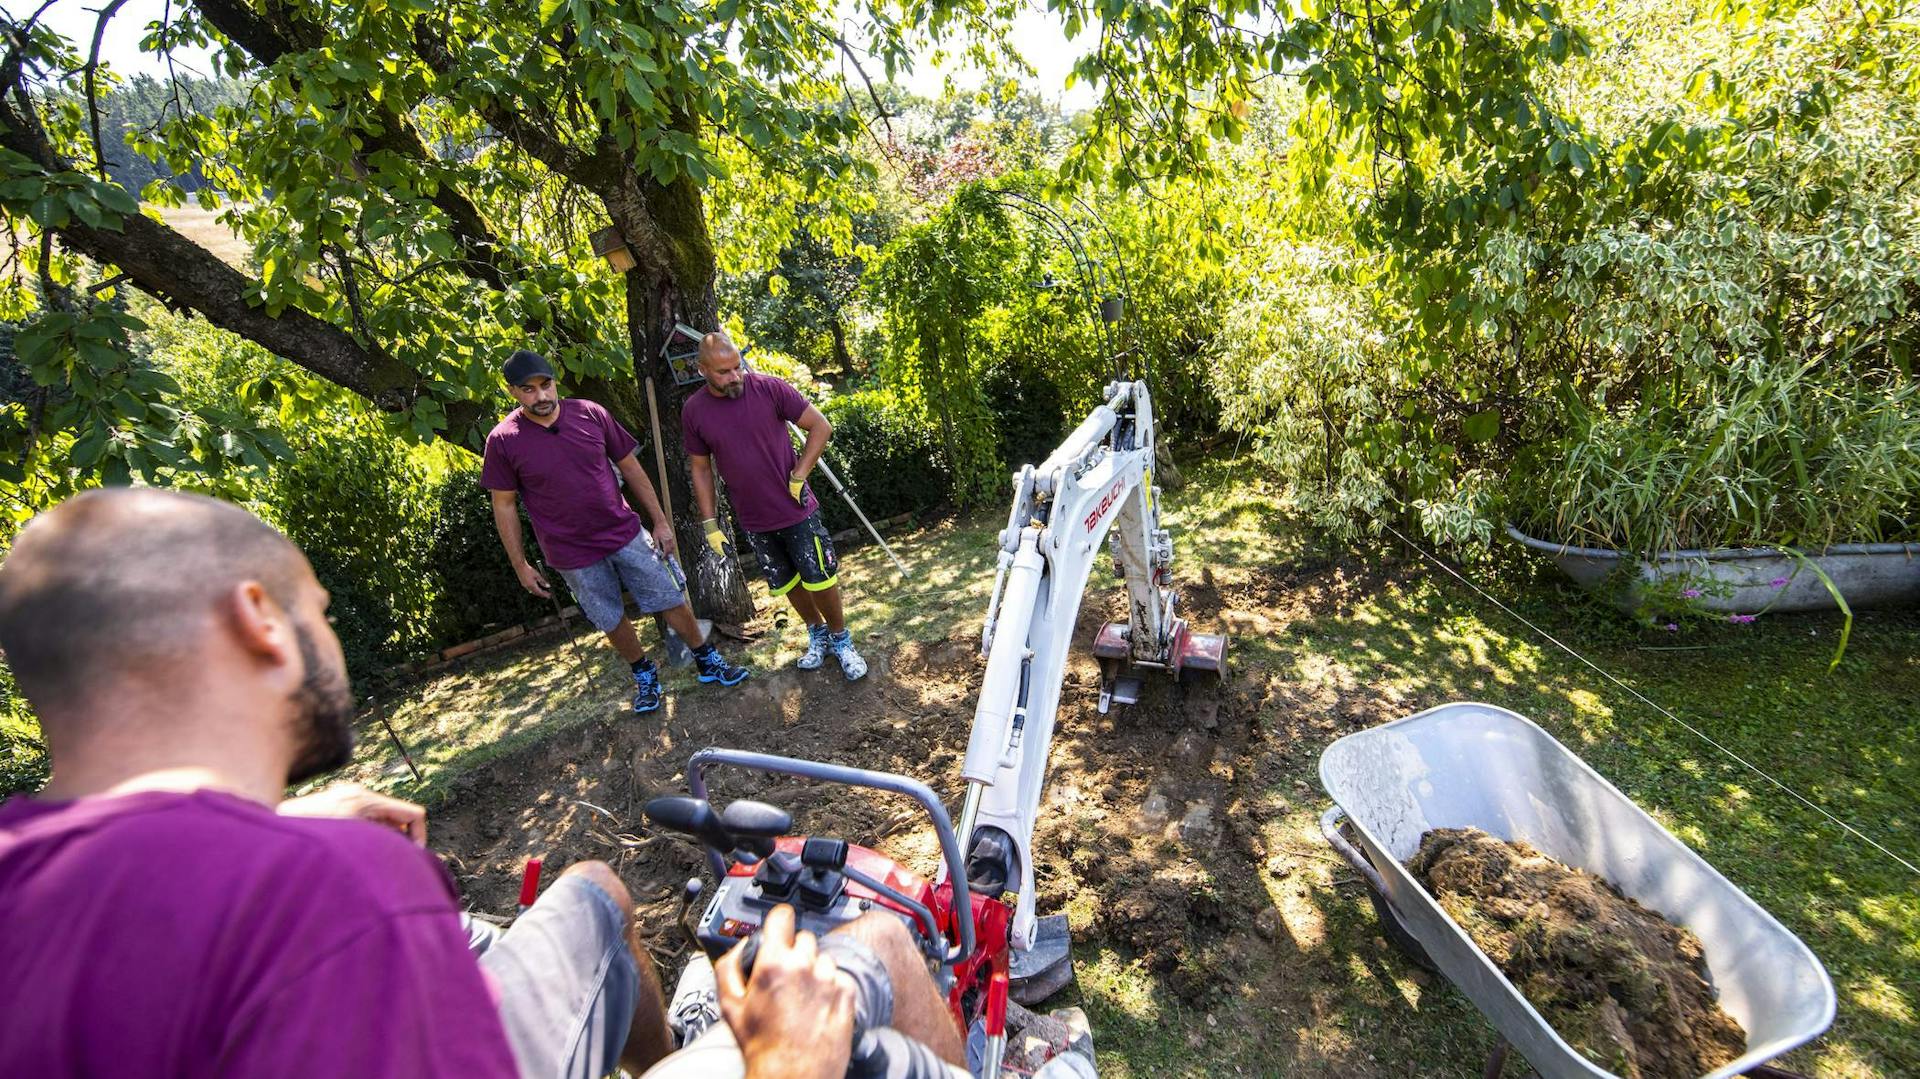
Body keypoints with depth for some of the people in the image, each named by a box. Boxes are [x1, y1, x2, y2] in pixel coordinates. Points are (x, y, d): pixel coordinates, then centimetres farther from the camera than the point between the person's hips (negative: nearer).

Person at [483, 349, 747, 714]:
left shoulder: (590, 413, -7)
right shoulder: (503, 441, -10)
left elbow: (630, 467, 1)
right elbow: (504, 505, -2)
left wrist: (660, 520, 1)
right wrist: (520, 565, -1)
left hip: (626, 533, 1)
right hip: (573, 555, -1)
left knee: (671, 601, 6)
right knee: (612, 621, 13)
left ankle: (709, 661, 24)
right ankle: (644, 675, 36)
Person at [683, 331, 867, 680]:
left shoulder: (769, 388, -13)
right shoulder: (694, 411, -4)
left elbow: (821, 426, -9)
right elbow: (701, 469, 5)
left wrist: (799, 476, -14)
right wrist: (710, 524, 3)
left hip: (797, 510, -3)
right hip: (755, 521, 3)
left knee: (820, 579, 1)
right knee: (786, 584, 15)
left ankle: (841, 639, 24)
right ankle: (817, 633, 39)